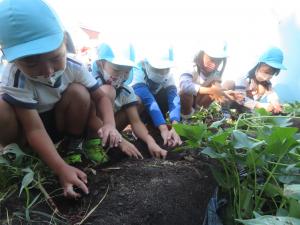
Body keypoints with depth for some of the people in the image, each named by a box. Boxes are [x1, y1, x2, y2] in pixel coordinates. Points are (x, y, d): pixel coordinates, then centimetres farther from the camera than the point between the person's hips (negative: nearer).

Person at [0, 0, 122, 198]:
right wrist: (62, 169, -41)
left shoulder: (73, 67, -22)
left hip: (58, 124, 3)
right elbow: (34, 130, -34)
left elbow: (101, 97, -15)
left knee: (79, 93, -27)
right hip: (24, 130, -2)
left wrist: (109, 125, -36)